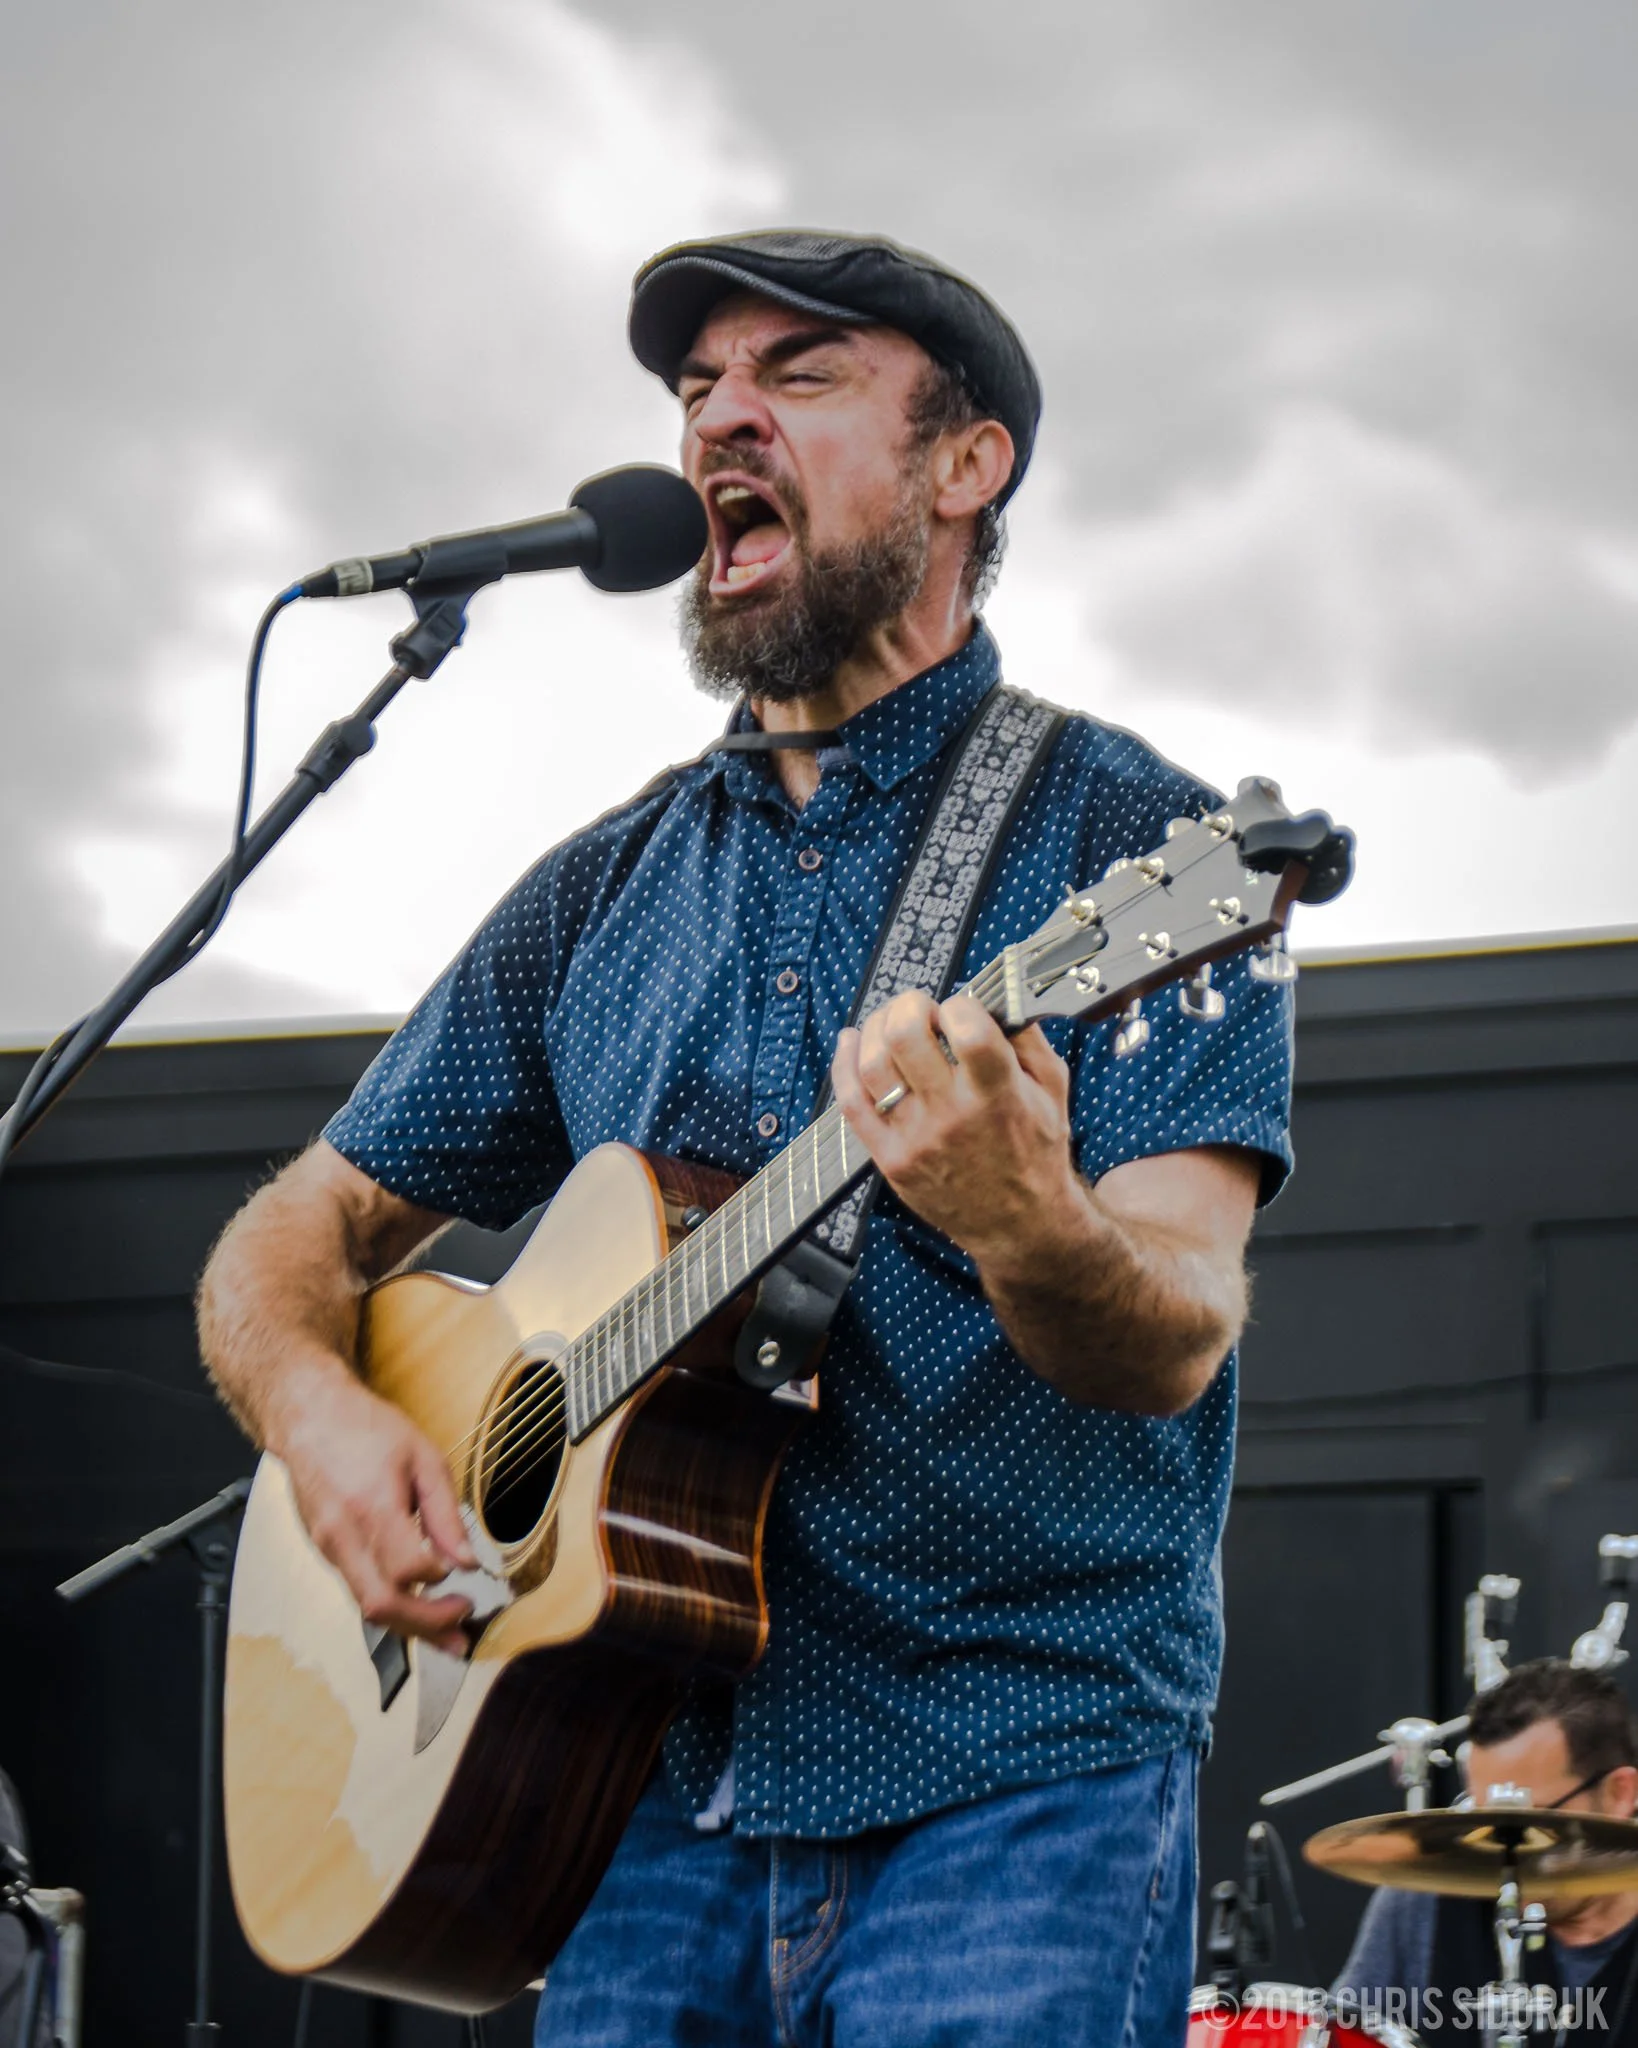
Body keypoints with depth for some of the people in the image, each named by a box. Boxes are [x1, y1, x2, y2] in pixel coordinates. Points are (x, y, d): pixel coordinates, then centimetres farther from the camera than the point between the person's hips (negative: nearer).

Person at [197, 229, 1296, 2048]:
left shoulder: (1131, 845, -1)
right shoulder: (606, 894, 15)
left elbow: (1172, 1342, -13)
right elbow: (293, 1239, 18)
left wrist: (1030, 1230, -36)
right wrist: (322, 1418, -4)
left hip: (1015, 1780, -4)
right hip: (663, 1789, 4)